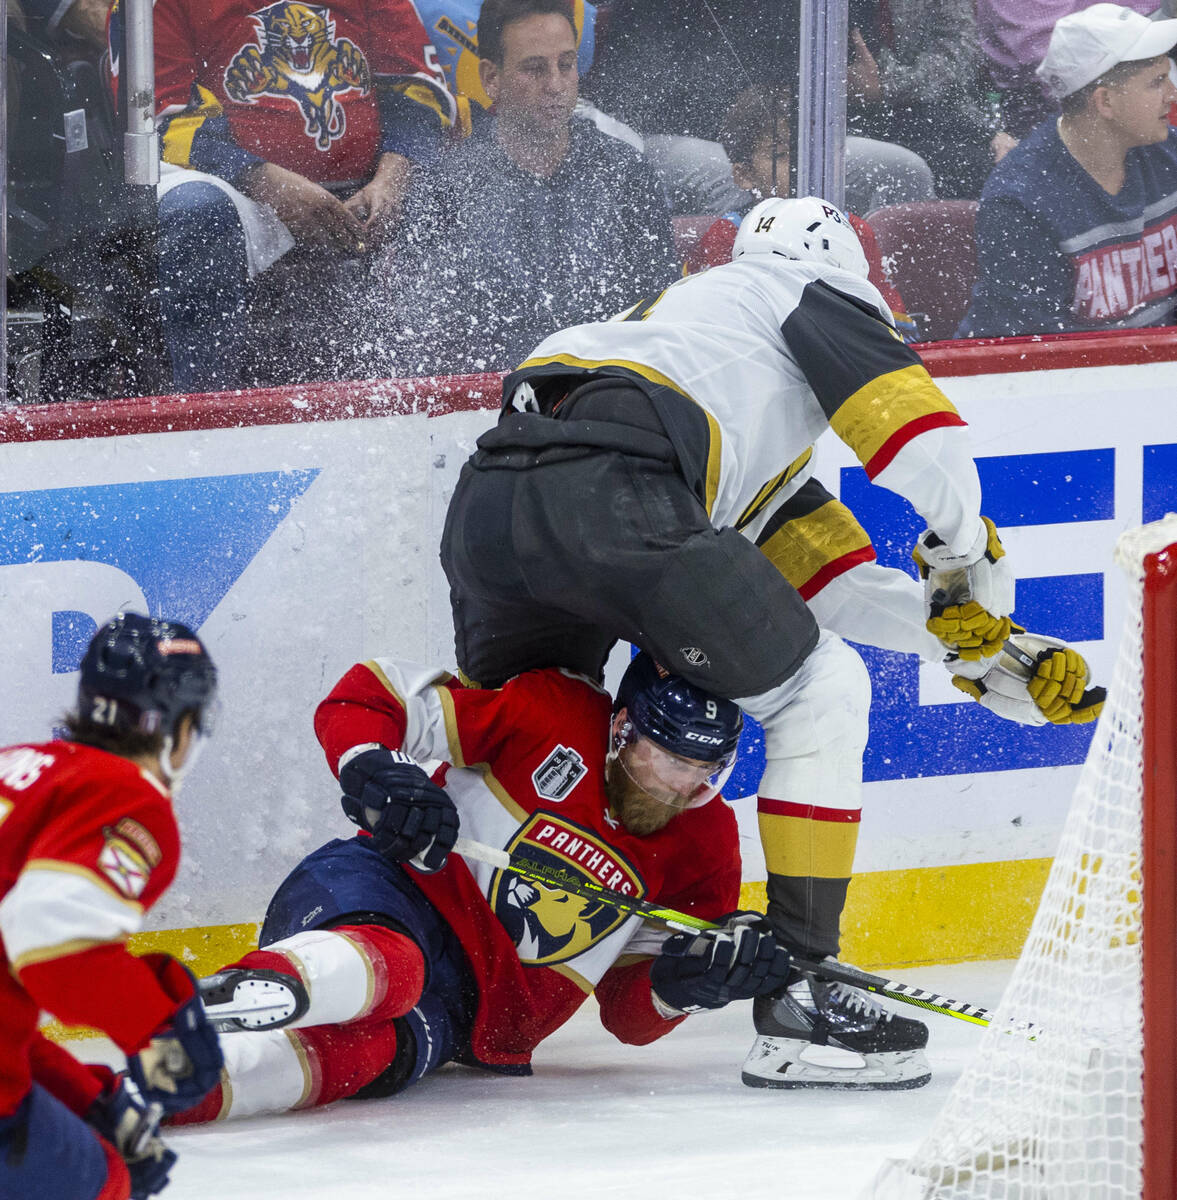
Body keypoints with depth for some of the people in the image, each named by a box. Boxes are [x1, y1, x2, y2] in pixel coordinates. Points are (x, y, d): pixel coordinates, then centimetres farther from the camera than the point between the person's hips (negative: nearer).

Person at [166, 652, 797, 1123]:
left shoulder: (705, 848, 8)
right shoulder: (551, 713, -6)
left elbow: (630, 1013, 11)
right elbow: (363, 700, -3)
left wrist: (698, 977, -10)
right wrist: (376, 773, -24)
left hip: (470, 1022, 3)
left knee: (376, 1054, -36)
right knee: (385, 967, -42)